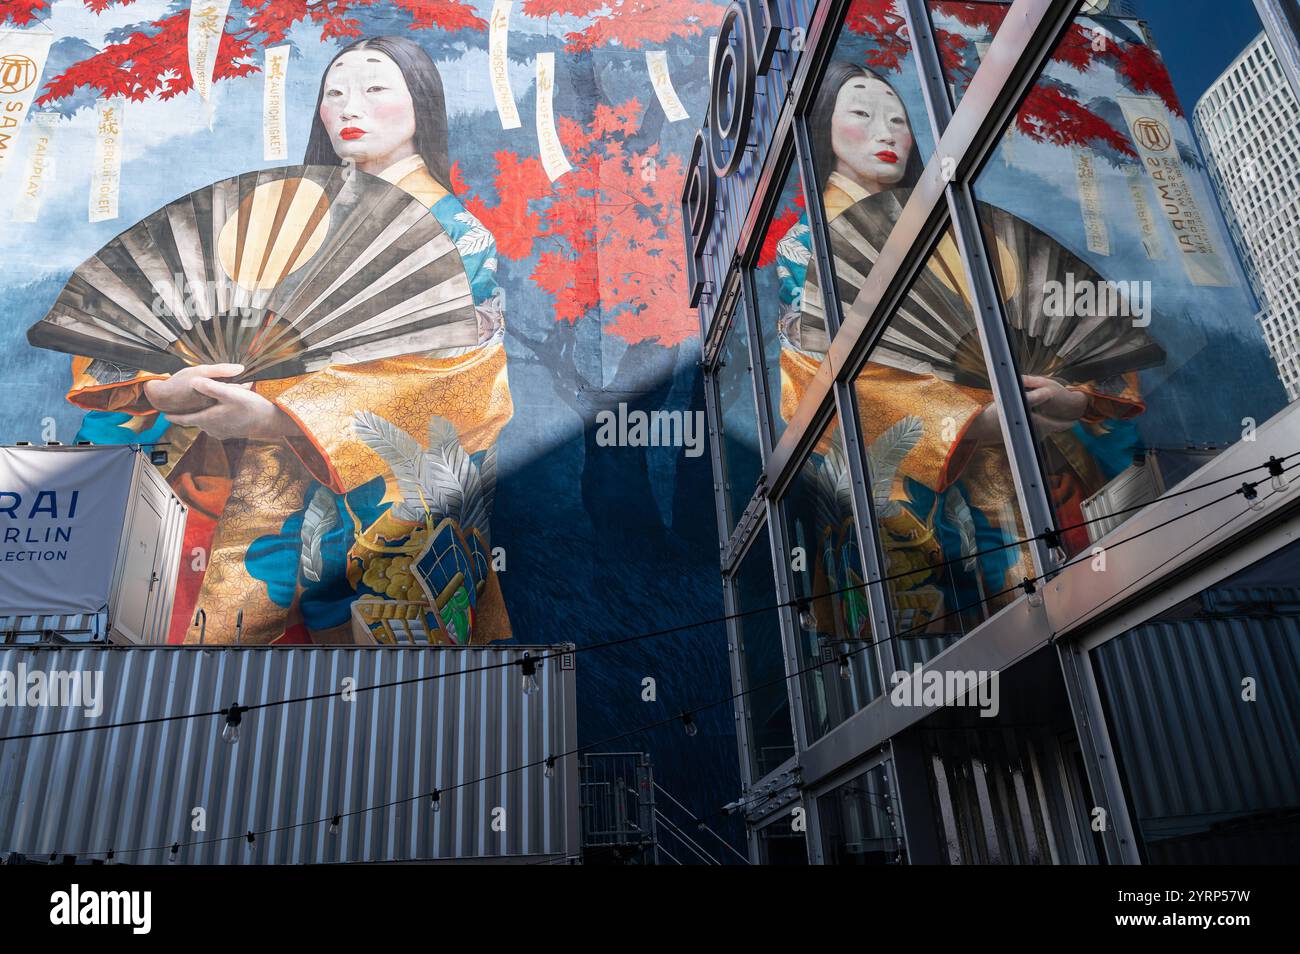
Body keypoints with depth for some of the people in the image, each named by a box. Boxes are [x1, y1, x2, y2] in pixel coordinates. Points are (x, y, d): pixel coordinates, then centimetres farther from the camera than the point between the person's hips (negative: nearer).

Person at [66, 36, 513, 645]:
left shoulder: (454, 233, 1)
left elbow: (456, 373, -15)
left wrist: (281, 418, -24)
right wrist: (159, 388, -16)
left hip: (372, 499, -3)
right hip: (250, 497, 4)